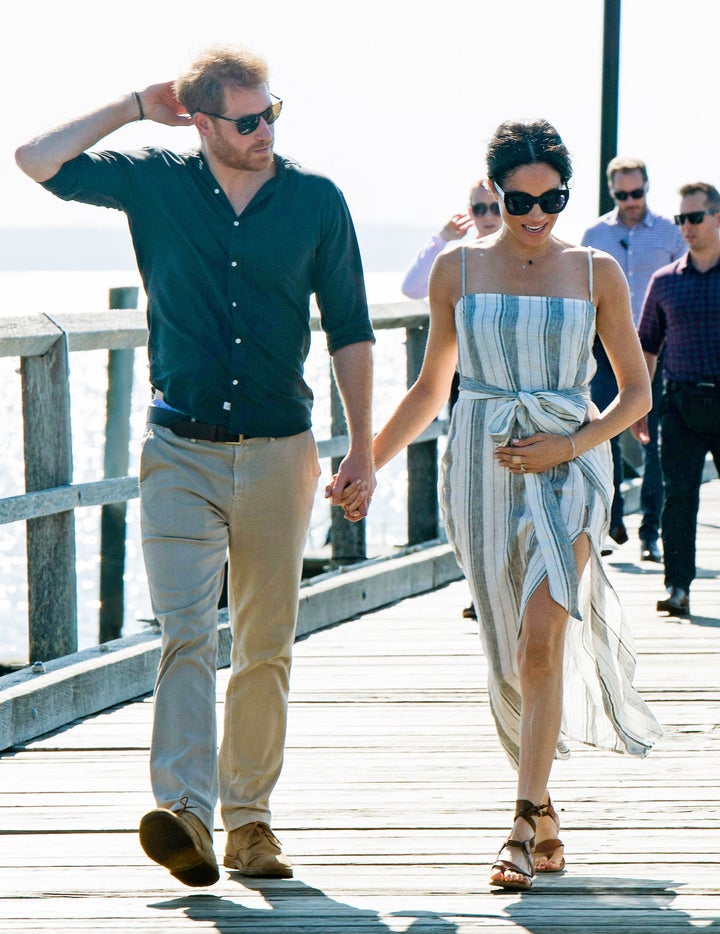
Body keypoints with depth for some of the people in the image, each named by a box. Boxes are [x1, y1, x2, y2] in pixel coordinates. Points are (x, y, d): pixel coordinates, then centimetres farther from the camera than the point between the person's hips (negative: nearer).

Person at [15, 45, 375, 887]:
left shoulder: (316, 201, 3)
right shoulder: (155, 184, 3)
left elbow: (348, 329, 7)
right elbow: (39, 160, 0)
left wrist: (361, 446, 5)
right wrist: (137, 107, 1)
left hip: (278, 453, 1)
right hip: (182, 450, -1)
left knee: (265, 647, 5)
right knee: (185, 631, -15)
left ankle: (248, 818, 14)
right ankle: (184, 812, -26)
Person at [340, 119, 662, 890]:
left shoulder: (597, 273, 3)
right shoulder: (458, 269, 5)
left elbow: (636, 391, 7)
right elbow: (431, 386, 15)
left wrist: (569, 446, -8)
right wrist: (367, 464, 10)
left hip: (567, 462, -2)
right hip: (481, 467, 2)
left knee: (542, 639, -18)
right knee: (509, 654, 6)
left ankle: (525, 825, -18)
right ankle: (546, 826, 20)